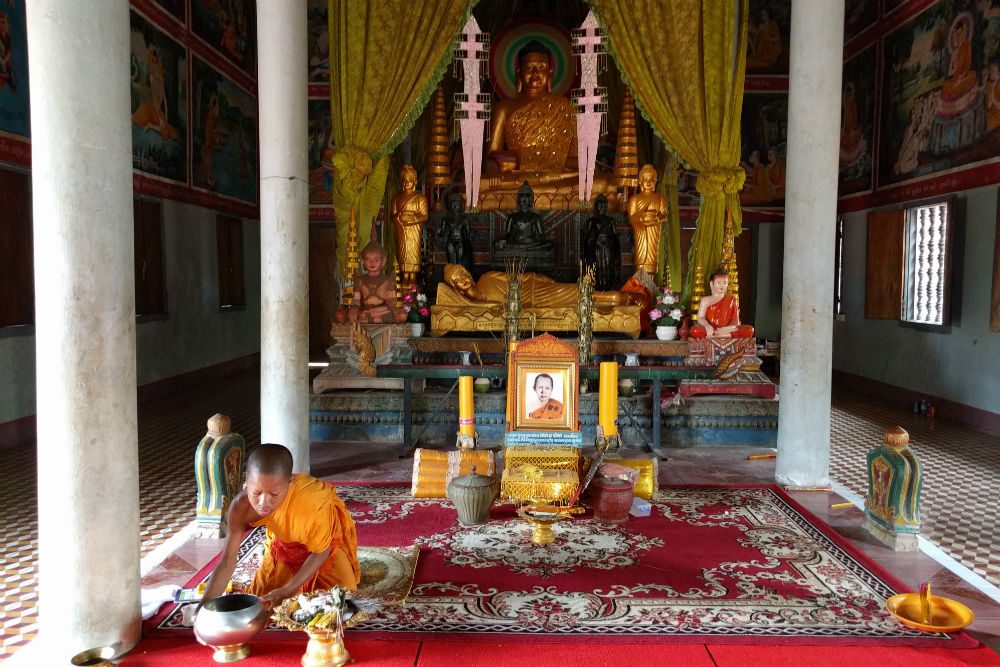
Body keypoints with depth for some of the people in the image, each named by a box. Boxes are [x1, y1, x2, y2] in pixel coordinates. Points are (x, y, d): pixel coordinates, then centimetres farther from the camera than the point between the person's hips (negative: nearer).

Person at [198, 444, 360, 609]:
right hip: (283, 543, 3)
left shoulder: (312, 499, -44)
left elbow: (320, 551, -26)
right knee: (263, 598, 8)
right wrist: (204, 607, -37)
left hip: (325, 541, -3)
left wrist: (287, 590, -29)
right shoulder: (241, 506, -35)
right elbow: (227, 562, -27)